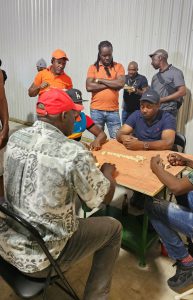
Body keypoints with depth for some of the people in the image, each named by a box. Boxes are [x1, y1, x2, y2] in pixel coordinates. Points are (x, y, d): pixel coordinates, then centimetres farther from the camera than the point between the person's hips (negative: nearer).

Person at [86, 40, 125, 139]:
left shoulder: (118, 66, 5)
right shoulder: (93, 67, 4)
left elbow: (120, 84, -11)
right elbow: (89, 87, -10)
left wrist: (100, 80, -7)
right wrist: (111, 84, -8)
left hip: (113, 110, 0)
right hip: (96, 110, 0)